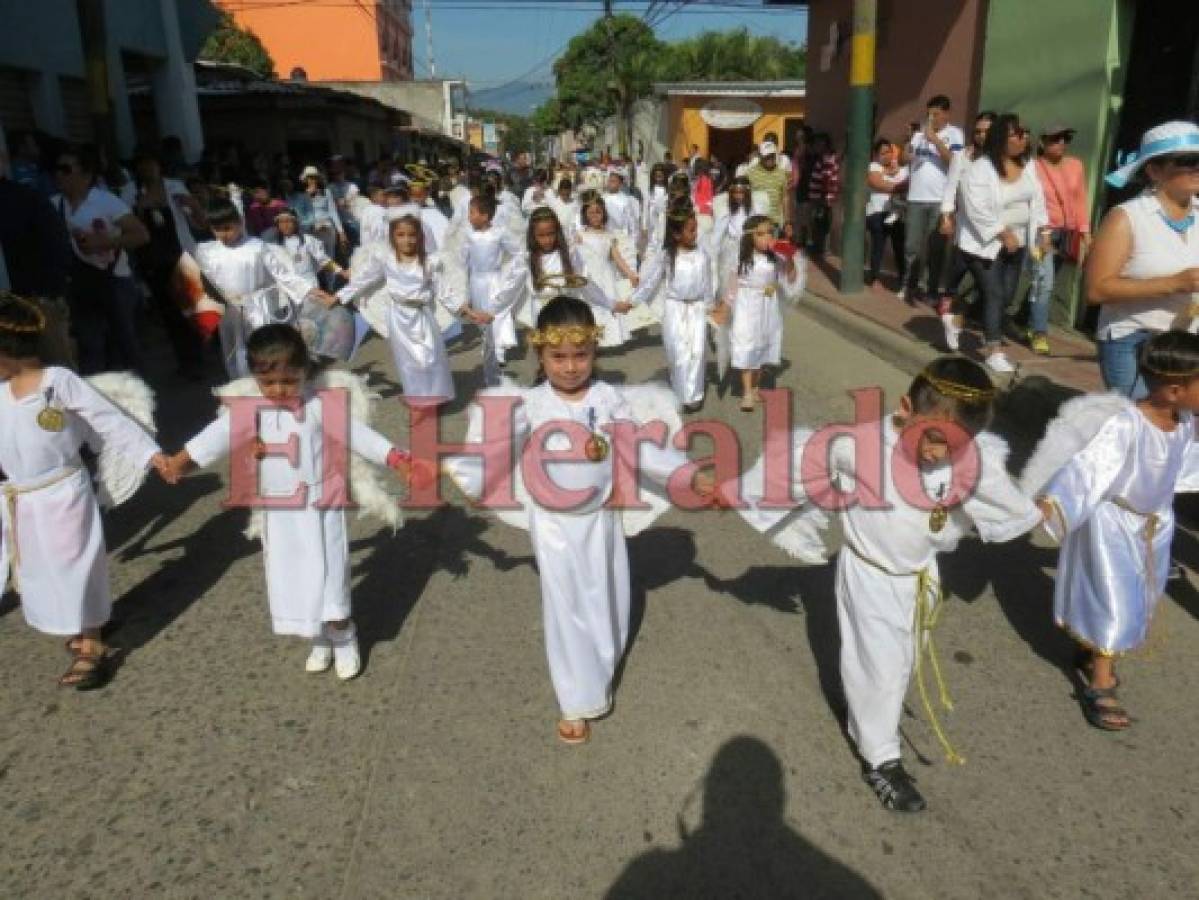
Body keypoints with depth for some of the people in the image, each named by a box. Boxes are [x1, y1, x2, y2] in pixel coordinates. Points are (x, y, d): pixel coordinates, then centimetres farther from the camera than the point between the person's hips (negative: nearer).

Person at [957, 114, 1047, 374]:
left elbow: (1036, 198, 11)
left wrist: (1041, 230, 3)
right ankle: (994, 351, -7)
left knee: (1007, 294, 10)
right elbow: (978, 209, -23)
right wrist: (1003, 233, -22)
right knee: (993, 294, -11)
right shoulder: (979, 169, -17)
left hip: (1016, 242, 7)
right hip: (985, 243, -7)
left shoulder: (1027, 165, 5)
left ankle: (990, 337, 29)